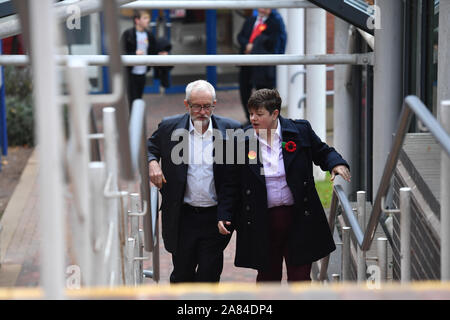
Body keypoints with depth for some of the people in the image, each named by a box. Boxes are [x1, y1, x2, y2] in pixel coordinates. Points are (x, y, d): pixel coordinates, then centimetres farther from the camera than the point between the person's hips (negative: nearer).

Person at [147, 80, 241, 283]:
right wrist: (152, 163, -9)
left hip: (215, 216, -1)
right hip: (182, 217, 1)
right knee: (182, 274, 12)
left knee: (209, 274, 2)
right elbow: (149, 148, 15)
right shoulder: (169, 127, 1)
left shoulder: (230, 129, -2)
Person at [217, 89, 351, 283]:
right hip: (262, 223, 0)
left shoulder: (300, 131, -3)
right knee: (267, 277, 12)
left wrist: (336, 164, -9)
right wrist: (224, 215, -5)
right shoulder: (243, 143, -2)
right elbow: (231, 185, 3)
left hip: (298, 217, 0)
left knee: (300, 277, 5)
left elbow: (322, 152, 12)